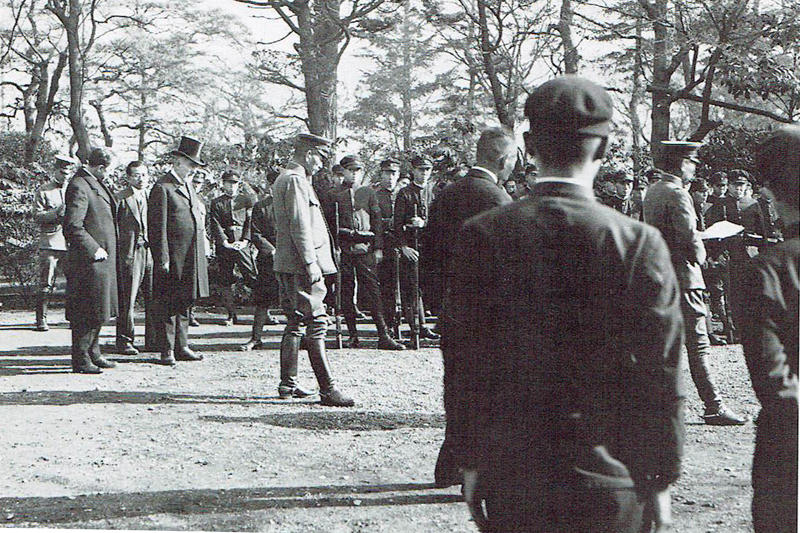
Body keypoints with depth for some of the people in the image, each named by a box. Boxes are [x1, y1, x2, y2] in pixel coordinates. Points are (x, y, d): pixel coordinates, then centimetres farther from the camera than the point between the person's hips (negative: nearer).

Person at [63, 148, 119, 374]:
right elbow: (73, 226, -22)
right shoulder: (78, 186, -17)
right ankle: (81, 361, 3)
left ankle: (93, 354, 27)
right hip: (88, 261, -10)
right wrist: (94, 249, -19)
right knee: (88, 313, -5)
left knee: (100, 310, 17)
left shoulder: (96, 183, 14)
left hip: (102, 259, 10)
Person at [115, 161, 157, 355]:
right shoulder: (119, 198, -1)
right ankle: (124, 341, 4)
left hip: (151, 252, 5)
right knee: (127, 299, -4)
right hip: (130, 253, -5)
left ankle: (153, 341, 12)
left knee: (155, 299, 4)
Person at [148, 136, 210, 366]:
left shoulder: (189, 186, 19)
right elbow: (158, 227, -13)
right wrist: (163, 259, -17)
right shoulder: (162, 188, -9)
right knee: (169, 305, -3)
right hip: (173, 257, -8)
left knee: (185, 303, 12)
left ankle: (181, 347, 19)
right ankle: (167, 351, 3)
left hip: (191, 258, 8)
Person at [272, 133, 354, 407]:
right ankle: (327, 389, -13)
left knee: (295, 323, 14)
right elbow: (299, 226, -20)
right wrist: (310, 263, -21)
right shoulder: (295, 181, -13)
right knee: (316, 323, -12)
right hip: (300, 264, -11)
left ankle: (288, 384, 19)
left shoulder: (284, 179, 19)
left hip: (286, 265, 11)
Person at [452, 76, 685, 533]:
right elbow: (661, 374, -6)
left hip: (511, 478, 1)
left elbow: (469, 362, -2)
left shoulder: (484, 235, -6)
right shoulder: (640, 243, -9)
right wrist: (661, 479, 4)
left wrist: (472, 463, 8)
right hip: (610, 481, -1)